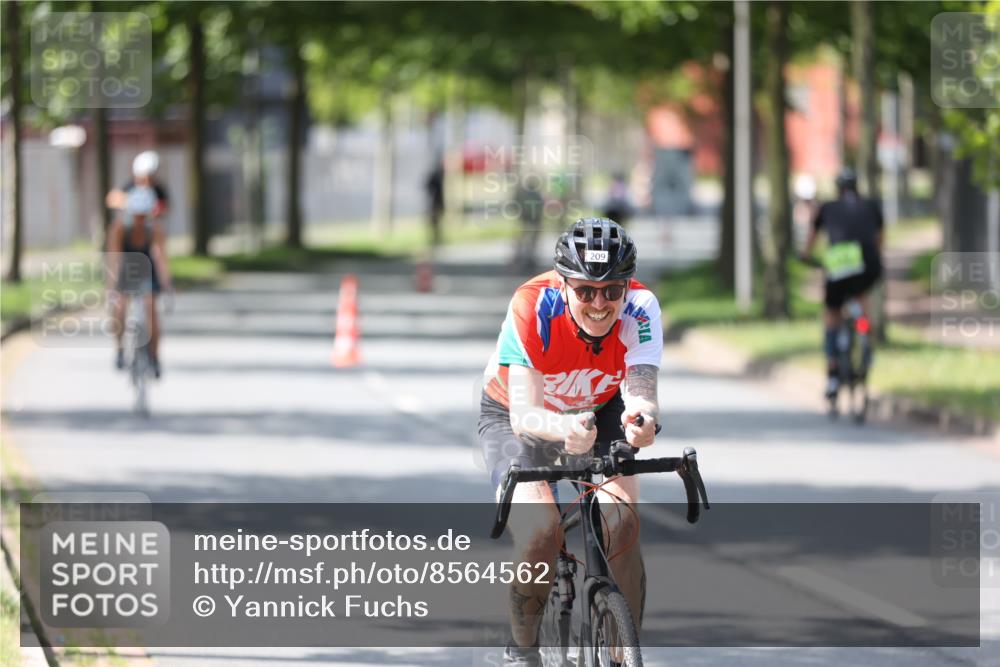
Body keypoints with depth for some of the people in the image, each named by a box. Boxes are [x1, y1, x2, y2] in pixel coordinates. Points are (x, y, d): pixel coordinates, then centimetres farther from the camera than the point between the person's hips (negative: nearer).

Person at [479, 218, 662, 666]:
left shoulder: (640, 308, -28)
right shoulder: (532, 308, -35)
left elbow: (639, 390, -39)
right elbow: (524, 414, -42)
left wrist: (641, 417, -63)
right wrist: (564, 429, -64)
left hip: (600, 412, 2)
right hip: (514, 417, -2)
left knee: (621, 524, -23)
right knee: (539, 530, -25)